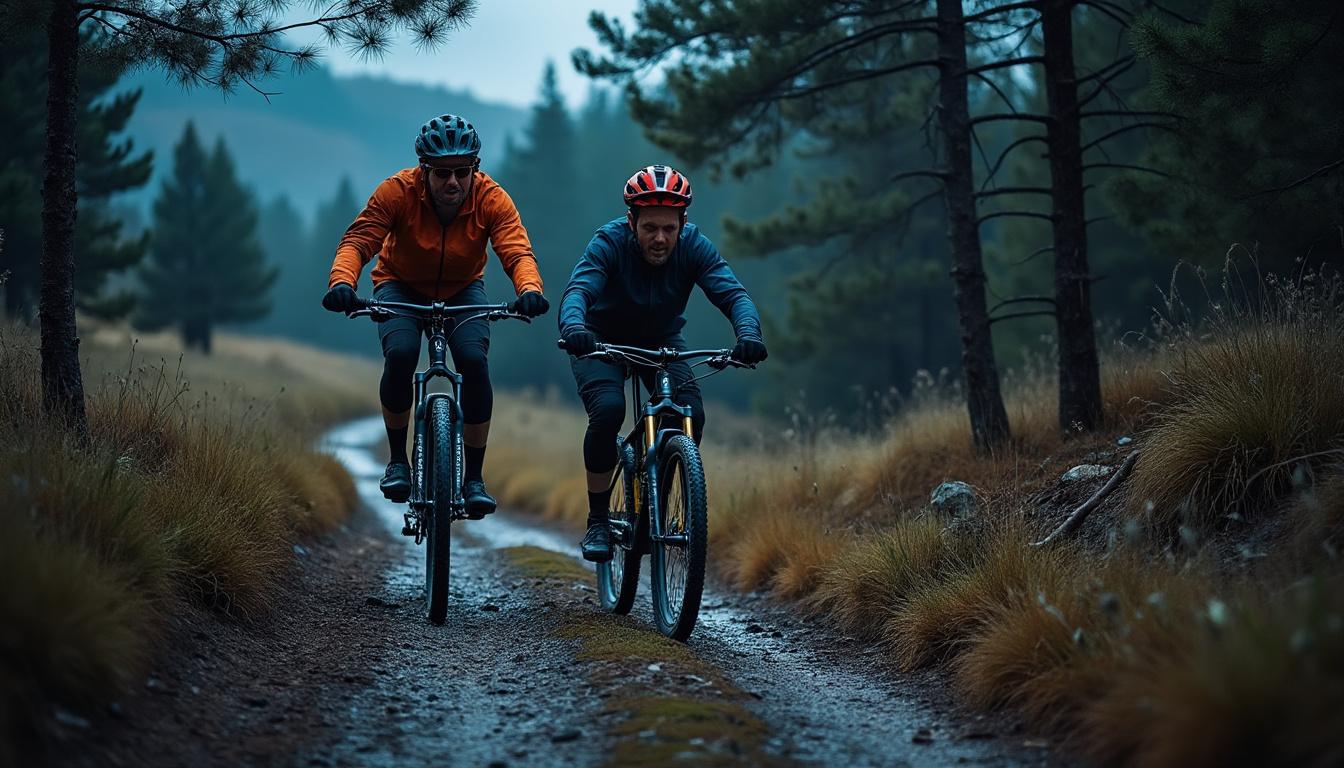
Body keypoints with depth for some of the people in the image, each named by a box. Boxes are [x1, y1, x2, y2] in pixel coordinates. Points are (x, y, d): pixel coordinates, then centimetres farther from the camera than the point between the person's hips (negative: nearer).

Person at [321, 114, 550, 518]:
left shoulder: (491, 199, -24)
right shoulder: (398, 191, -26)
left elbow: (517, 252, -35)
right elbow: (358, 240, -32)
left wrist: (530, 289, -56)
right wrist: (342, 282, -53)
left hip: (462, 290, 1)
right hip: (402, 287, -1)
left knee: (474, 360, -25)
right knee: (400, 354, -29)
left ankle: (473, 478, -11)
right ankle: (398, 461, -7)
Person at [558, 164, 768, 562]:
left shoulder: (693, 245, -23)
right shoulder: (610, 242, -29)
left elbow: (732, 293, -34)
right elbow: (578, 288, -44)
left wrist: (748, 333, -56)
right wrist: (574, 326, -67)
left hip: (662, 341, 3)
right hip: (602, 340, -3)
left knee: (692, 414, -21)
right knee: (608, 409, -30)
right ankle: (597, 521, -13)